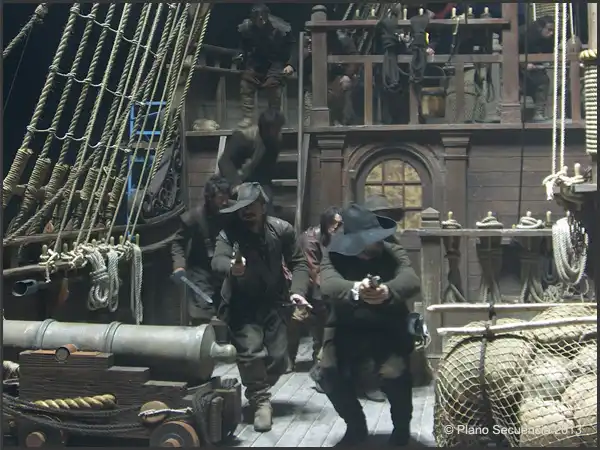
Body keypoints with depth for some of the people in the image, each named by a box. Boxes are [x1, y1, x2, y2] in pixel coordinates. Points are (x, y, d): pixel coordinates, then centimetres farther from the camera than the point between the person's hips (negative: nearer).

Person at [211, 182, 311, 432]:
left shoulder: (282, 230, -6)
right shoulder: (230, 233, -14)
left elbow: (298, 263, 0)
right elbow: (218, 260, -31)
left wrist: (297, 291, -17)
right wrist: (231, 267, -55)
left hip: (272, 304, 3)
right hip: (242, 306, -3)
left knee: (279, 359, 5)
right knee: (252, 352, -20)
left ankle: (257, 391, 33)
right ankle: (260, 402, -1)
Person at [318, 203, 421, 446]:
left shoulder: (393, 253, -4)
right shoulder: (335, 255, -5)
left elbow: (411, 281, -24)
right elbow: (329, 284, -27)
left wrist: (388, 291, -49)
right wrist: (355, 289, -51)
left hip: (388, 330, -1)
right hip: (347, 330, 1)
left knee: (395, 374, -28)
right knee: (329, 373, -21)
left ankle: (402, 427, 6)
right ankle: (356, 426, 10)